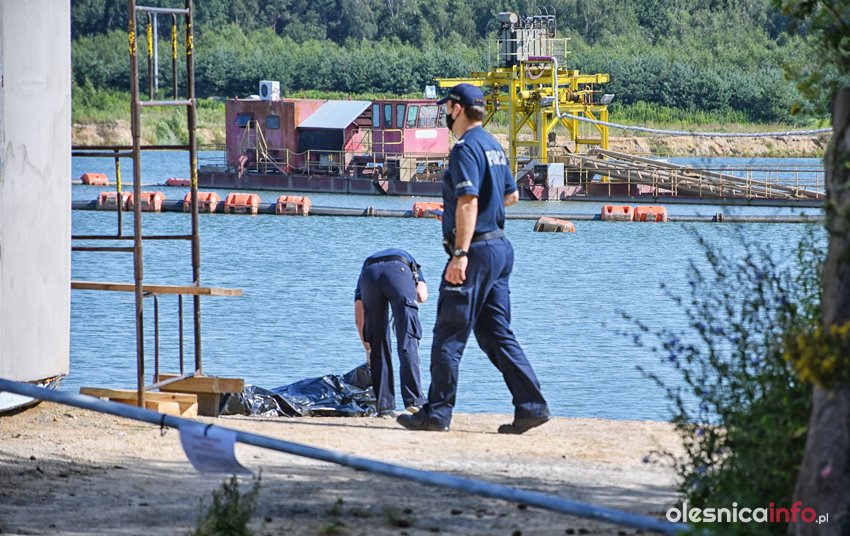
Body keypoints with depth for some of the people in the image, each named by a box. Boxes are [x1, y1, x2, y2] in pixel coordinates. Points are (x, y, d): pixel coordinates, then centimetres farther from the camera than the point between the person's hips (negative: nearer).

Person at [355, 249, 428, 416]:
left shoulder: (366, 263, 42)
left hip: (369, 275, 2)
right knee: (408, 341, 2)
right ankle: (414, 400, -8)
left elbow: (358, 319, 30)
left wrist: (368, 348, 38)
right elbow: (422, 295, 15)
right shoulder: (409, 260, 41)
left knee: (378, 345, 12)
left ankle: (383, 405, 9)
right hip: (399, 272, -2)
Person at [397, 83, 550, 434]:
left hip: (475, 250, -9)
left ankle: (436, 414, 1)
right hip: (501, 247, 9)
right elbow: (511, 195, 26)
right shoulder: (493, 146, 15)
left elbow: (468, 202, -23)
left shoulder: (466, 148, -14)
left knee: (448, 336, -2)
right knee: (496, 334, 10)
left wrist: (460, 254, -27)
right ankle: (530, 405, 3)